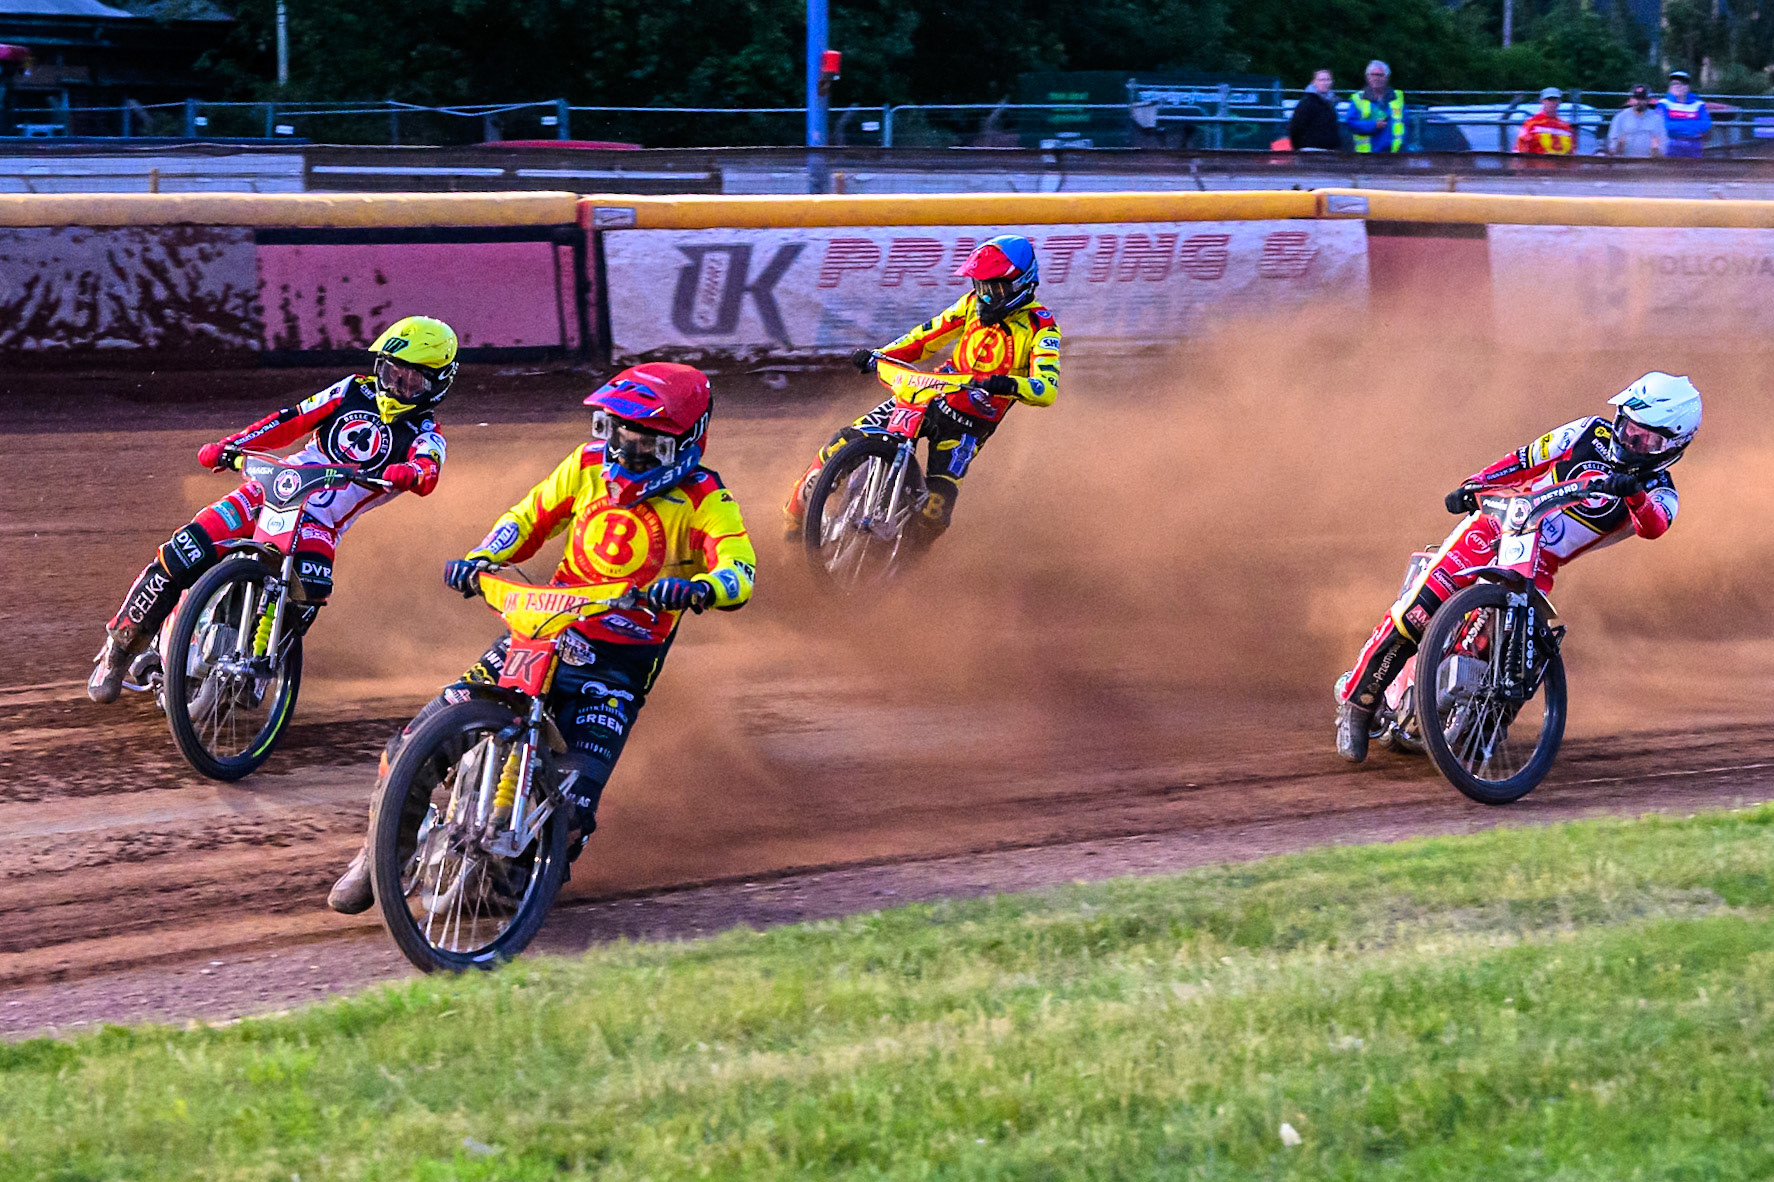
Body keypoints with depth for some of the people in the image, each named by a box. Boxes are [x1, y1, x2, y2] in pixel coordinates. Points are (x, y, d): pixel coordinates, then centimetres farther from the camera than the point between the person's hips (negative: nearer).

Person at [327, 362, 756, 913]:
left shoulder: (704, 500, -9)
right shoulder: (590, 465, 4)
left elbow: (739, 571, -23)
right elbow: (530, 517, 15)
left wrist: (699, 589, -46)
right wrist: (481, 558, -5)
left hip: (618, 665, -4)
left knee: (571, 808, -21)